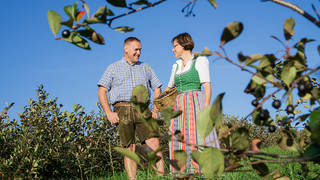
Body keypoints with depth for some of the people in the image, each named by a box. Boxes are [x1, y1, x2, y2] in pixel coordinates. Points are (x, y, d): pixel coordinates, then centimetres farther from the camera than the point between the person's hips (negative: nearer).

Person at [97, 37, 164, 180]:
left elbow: (157, 88, 22)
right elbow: (101, 91, 5)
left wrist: (155, 110, 8)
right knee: (129, 149, -4)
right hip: (122, 111, -2)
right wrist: (109, 113, -7)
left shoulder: (145, 68, 21)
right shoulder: (113, 68, 12)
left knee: (155, 144, -12)